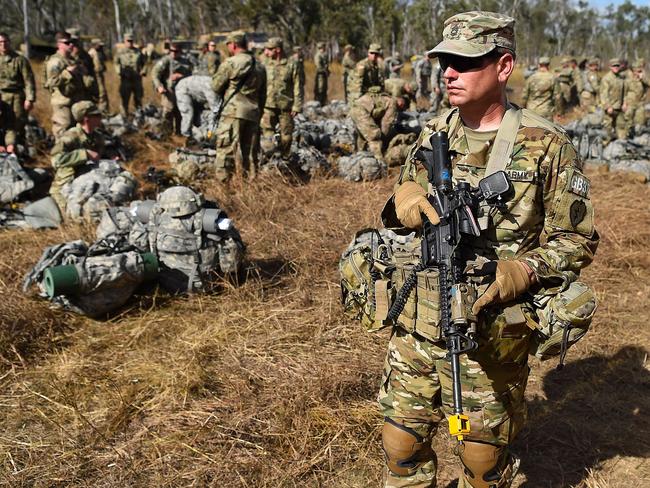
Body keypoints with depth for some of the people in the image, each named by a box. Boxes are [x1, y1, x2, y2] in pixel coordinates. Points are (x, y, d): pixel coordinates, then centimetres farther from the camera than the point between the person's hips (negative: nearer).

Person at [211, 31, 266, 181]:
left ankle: (222, 182, -6)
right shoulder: (260, 67, 13)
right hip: (253, 114, 6)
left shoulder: (230, 63, -7)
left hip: (233, 112, -5)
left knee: (226, 149, -3)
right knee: (250, 151, 10)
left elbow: (216, 86, -2)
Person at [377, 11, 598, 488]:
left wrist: (524, 271, -22)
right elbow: (399, 211, 15)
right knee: (402, 444, 15)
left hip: (490, 335, -4)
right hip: (416, 326, 4)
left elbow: (577, 239, -5)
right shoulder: (433, 135, 6)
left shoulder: (546, 145, -8)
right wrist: (404, 201, -9)